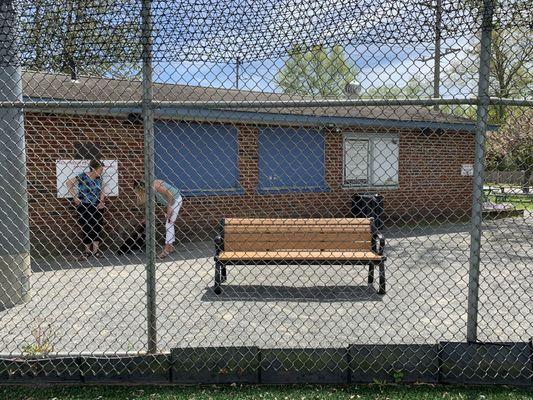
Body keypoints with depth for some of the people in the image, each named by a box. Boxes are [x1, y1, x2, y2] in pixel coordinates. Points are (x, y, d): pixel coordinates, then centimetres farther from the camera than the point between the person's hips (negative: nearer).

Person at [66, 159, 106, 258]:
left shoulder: (99, 178, 5)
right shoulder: (82, 177, -12)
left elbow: (102, 191, 11)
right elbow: (69, 183, -14)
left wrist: (102, 201, -5)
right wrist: (75, 197, -14)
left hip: (96, 206, 4)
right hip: (84, 206, -4)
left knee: (97, 227, -2)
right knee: (86, 228, 0)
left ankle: (96, 249, 4)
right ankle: (88, 249, 14)